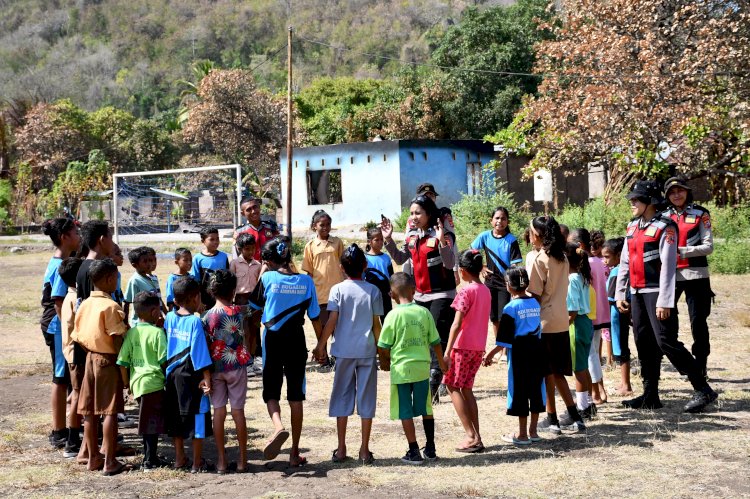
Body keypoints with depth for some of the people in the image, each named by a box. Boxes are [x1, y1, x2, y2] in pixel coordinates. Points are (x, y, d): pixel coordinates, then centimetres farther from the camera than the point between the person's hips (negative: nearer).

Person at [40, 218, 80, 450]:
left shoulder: (60, 263, 11)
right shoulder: (61, 266, -18)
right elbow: (59, 302, -21)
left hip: (62, 327, 10)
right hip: (59, 328, -10)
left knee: (65, 379, 15)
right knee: (61, 379, -2)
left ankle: (61, 429, 24)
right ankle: (59, 433, 6)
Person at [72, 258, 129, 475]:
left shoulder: (85, 304, 6)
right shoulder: (110, 306, -16)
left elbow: (78, 337, 9)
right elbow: (118, 339, -17)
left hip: (91, 358, 7)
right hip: (108, 360, -7)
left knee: (90, 411, 10)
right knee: (110, 412, -3)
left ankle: (93, 457, 18)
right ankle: (109, 462, -2)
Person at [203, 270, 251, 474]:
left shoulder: (208, 316, -5)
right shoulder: (239, 311, -7)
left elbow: (204, 346, -5)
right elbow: (245, 338, 0)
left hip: (216, 367, 1)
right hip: (236, 365, -1)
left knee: (218, 412, 6)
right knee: (238, 411, 6)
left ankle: (222, 461, 9)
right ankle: (242, 460, 12)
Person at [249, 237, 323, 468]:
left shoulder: (267, 278, -8)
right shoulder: (306, 281, -3)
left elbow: (254, 304, 7)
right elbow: (315, 318, 1)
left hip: (273, 340, -2)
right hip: (297, 341, 2)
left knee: (271, 392, 9)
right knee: (296, 396, 9)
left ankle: (278, 427, -23)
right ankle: (295, 453, 13)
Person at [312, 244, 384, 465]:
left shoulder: (338, 290, -4)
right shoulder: (373, 291, -1)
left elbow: (332, 322, -8)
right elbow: (376, 324, 0)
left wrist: (320, 346, 1)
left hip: (344, 351, 0)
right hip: (367, 351, 0)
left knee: (342, 397, 9)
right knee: (366, 399, 6)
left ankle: (341, 449, 11)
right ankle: (364, 450, 9)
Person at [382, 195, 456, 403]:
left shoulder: (443, 235, -13)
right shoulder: (412, 235, 8)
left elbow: (449, 264, -20)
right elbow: (400, 259, 18)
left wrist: (442, 241, -33)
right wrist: (388, 239, 6)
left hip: (441, 295, -7)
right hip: (420, 295, 8)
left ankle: (432, 387, -10)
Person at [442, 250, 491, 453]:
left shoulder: (466, 291, -14)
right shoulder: (486, 291, 8)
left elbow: (457, 324, -20)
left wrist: (447, 352, -20)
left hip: (463, 346, -7)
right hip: (479, 347, 7)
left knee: (452, 386, 3)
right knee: (466, 388, 14)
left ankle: (471, 436, -4)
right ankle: (476, 438, 11)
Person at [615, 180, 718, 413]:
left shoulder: (665, 227, -11)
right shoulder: (633, 227, 13)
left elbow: (668, 266, -16)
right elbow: (624, 262, 16)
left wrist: (664, 302, -20)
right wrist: (620, 294, 13)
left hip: (656, 292, -8)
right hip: (637, 294, 8)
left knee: (665, 342, -12)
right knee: (644, 343, 10)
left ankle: (703, 390, -6)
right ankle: (650, 395, 18)